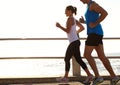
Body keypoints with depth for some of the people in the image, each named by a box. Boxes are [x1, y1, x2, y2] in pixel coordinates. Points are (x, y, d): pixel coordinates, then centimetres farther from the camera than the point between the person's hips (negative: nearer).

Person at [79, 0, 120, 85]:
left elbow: (105, 13, -22)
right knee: (102, 56, 6)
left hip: (95, 33, -11)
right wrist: (84, 21, 18)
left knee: (87, 55, -10)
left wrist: (95, 24, -21)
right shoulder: (90, 7, 23)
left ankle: (98, 77, -9)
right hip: (95, 33, 11)